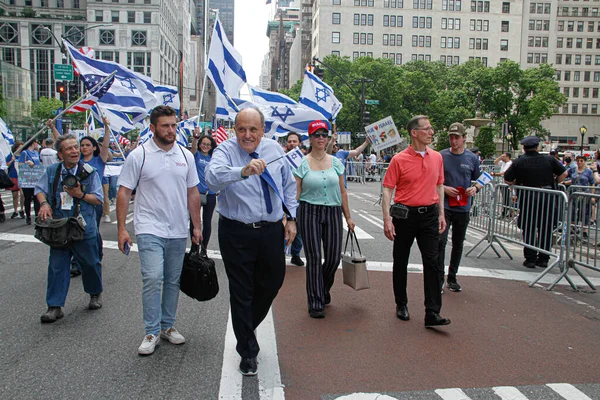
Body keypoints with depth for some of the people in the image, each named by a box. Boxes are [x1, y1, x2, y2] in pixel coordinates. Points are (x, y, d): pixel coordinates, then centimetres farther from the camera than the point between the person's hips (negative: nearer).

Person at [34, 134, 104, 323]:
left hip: (84, 228, -2)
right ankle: (54, 307, 13)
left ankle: (95, 294, 35)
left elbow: (99, 199, -2)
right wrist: (44, 203, -5)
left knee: (90, 263, 11)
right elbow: (39, 189, 15)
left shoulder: (88, 171, -4)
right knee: (57, 266, 4)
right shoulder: (52, 171, 4)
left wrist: (81, 195, -19)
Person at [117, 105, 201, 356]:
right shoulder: (139, 155, -4)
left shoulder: (185, 156, 7)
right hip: (150, 229, -4)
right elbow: (124, 192, -3)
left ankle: (167, 326, 27)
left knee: (173, 281, 12)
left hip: (178, 231, 4)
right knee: (152, 279, -13)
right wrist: (122, 228, -9)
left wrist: (197, 226, 10)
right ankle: (152, 332, 3)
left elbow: (192, 193, 12)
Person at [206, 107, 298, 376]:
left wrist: (291, 217, 8)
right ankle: (248, 351, 25)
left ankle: (247, 326, 46)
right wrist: (243, 171, -47)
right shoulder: (226, 150, -10)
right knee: (241, 291, 6)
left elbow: (288, 185, 14)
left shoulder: (275, 149, 4)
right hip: (237, 233, -4)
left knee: (272, 283, 17)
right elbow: (213, 177, -31)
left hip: (272, 231, 4)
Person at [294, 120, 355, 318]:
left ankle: (323, 290, 34)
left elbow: (342, 192, 12)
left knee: (334, 257, 3)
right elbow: (295, 194, -3)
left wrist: (348, 217, 12)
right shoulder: (302, 163, -1)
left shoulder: (336, 162, 9)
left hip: (333, 212, 3)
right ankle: (315, 303, 11)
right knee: (314, 257, -2)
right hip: (309, 212, -3)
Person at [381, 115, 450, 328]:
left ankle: (432, 313, 2)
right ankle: (401, 305, 28)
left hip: (429, 215, 3)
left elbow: (439, 186, 16)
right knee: (400, 262, 9)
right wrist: (387, 219, -14)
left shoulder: (437, 157, 7)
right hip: (405, 214, -3)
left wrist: (441, 214, 11)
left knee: (432, 262, -2)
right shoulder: (399, 160, -7)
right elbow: (387, 190, -7)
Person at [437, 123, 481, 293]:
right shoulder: (441, 156, -2)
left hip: (463, 208, 3)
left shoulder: (472, 158, 4)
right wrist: (444, 188, -12)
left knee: (458, 245, 12)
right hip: (444, 206, -3)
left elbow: (479, 180, 14)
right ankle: (439, 279, -1)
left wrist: (475, 188, -8)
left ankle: (452, 278, 26)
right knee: (441, 242, -12)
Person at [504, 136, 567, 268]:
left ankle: (530, 259, 7)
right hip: (547, 197, 2)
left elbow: (507, 180, -1)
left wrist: (518, 183, 17)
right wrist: (554, 183, 22)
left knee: (529, 229, 6)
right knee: (545, 228, 11)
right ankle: (543, 259, 18)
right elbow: (563, 173, 7)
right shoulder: (548, 160, 4)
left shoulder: (519, 162, -1)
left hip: (528, 197, -2)